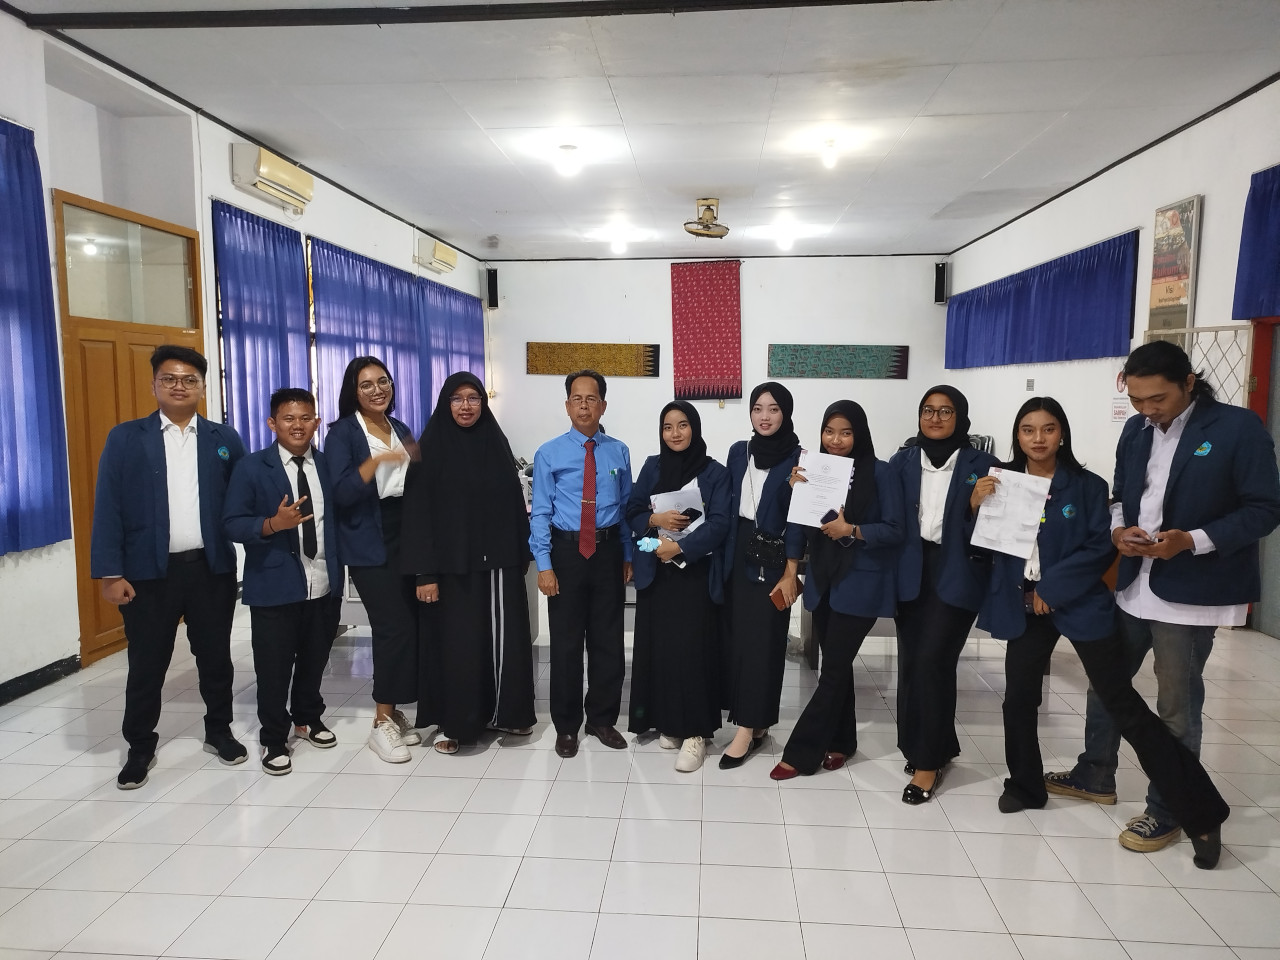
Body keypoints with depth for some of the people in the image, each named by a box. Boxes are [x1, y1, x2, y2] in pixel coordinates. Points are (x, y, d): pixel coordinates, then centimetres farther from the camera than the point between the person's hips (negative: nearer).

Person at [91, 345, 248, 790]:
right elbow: (108, 507, -3)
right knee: (146, 665, 9)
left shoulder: (224, 438, 6)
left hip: (212, 568, 1)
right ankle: (140, 748, 28)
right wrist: (110, 573, -9)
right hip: (148, 572, -1)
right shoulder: (125, 438, 1)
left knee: (215, 657, 13)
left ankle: (219, 731, 32)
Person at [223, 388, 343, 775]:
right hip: (275, 587, -3)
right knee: (274, 668, 7)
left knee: (315, 659, 18)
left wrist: (341, 564, -4)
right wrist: (273, 524, -25)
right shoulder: (251, 468, -4)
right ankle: (274, 739, 25)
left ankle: (308, 717, 41)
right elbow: (232, 523, -9)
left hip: (325, 584, 3)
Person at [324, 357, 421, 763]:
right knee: (394, 626, -11)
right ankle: (382, 722, 3)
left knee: (410, 624, 4)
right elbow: (340, 493, -16)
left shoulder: (400, 429, 14)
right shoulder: (343, 432, -4)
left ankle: (392, 711, 19)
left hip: (406, 537, 6)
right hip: (370, 544, -6)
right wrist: (377, 460, -27)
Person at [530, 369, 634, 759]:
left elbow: (627, 506, 8)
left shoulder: (619, 452, 4)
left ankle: (602, 719, 29)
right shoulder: (549, 454, -3)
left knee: (608, 639, 11)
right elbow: (540, 512, -4)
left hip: (608, 551, 2)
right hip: (566, 551, -2)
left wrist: (628, 556, 7)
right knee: (566, 641, 7)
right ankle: (566, 725, 24)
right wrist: (544, 565, -10)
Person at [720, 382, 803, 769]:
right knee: (737, 635, 7)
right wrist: (726, 554, 10)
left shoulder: (798, 458, -7)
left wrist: (791, 573, -11)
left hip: (774, 557, -5)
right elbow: (730, 506, 12)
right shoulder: (738, 452, 8)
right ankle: (757, 722, 19)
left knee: (763, 640, -1)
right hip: (740, 553, 5)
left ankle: (748, 728, 5)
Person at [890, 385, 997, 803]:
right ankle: (933, 746, 28)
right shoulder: (903, 460, 7)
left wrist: (977, 504, -20)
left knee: (932, 660, -9)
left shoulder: (980, 465, -1)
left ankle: (928, 761, 6)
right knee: (911, 661, 7)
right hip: (911, 572, 3)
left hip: (955, 575, -3)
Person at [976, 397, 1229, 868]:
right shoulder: (1004, 483, 2)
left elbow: (1101, 547, -10)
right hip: (1025, 607, 3)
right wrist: (977, 505, -16)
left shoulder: (1087, 486, -6)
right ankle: (1025, 786, 29)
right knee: (1018, 696, 7)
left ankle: (1202, 813, 8)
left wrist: (1052, 589, -15)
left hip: (1079, 604, -3)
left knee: (1123, 704, -2)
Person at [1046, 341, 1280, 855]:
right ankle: (1094, 775, 35)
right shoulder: (1136, 431, 7)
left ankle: (1167, 812, 21)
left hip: (1192, 593, -6)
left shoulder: (1239, 428, -10)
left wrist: (1192, 540, -24)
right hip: (1134, 585, 6)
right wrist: (1119, 530, -7)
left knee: (1176, 705, 4)